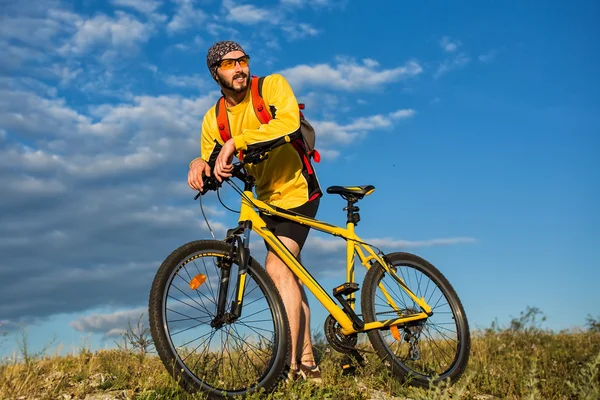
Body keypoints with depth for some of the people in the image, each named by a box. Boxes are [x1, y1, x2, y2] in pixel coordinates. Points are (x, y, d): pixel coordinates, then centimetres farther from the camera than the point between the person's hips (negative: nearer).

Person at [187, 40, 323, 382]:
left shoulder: (273, 86, -13)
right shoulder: (214, 119, 1)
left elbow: (288, 123, -32)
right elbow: (213, 162, -3)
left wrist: (237, 142, -37)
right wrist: (201, 165, -27)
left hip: (296, 191, -7)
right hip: (267, 200, 7)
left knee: (277, 269, -22)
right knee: (290, 277, 13)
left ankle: (291, 365, -20)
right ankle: (307, 362, 24)